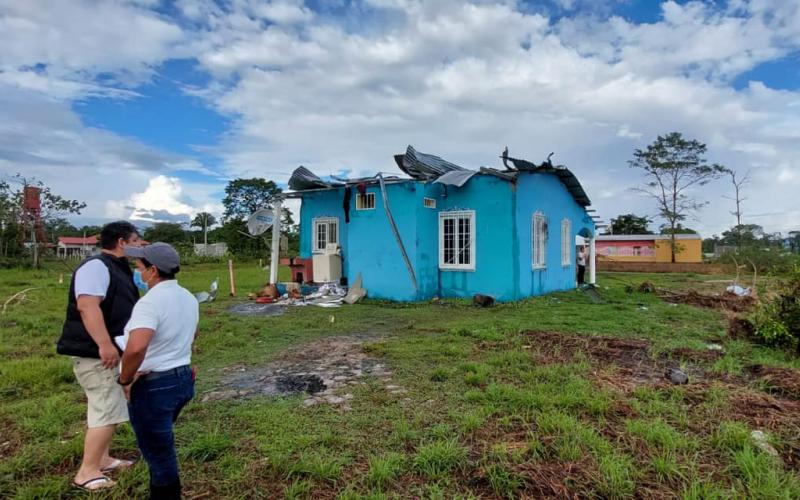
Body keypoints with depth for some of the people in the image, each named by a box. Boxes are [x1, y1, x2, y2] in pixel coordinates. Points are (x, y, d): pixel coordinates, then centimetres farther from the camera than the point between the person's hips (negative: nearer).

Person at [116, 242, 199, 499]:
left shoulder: (150, 302, -23)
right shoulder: (188, 298, 5)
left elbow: (136, 347, -37)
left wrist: (125, 379, -20)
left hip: (153, 386, -9)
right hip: (183, 378, 9)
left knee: (158, 452, 8)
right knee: (161, 446, 27)